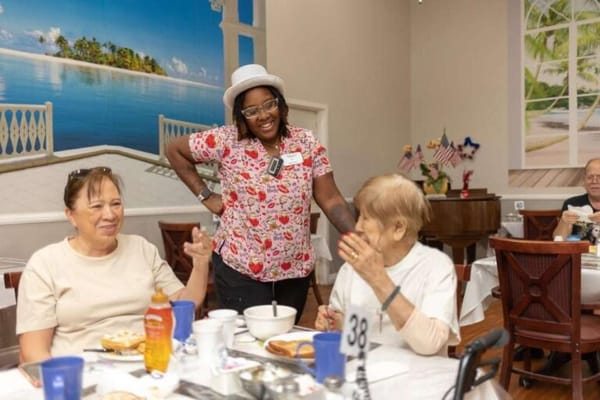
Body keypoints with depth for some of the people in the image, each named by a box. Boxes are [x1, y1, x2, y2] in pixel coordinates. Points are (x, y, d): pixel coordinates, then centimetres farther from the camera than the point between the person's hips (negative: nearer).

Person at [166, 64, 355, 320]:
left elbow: (330, 200, -3)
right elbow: (175, 150, 3)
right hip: (239, 268, -3)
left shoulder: (306, 142, -2)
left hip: (296, 269, 3)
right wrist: (205, 196, -2)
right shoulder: (227, 141, -8)